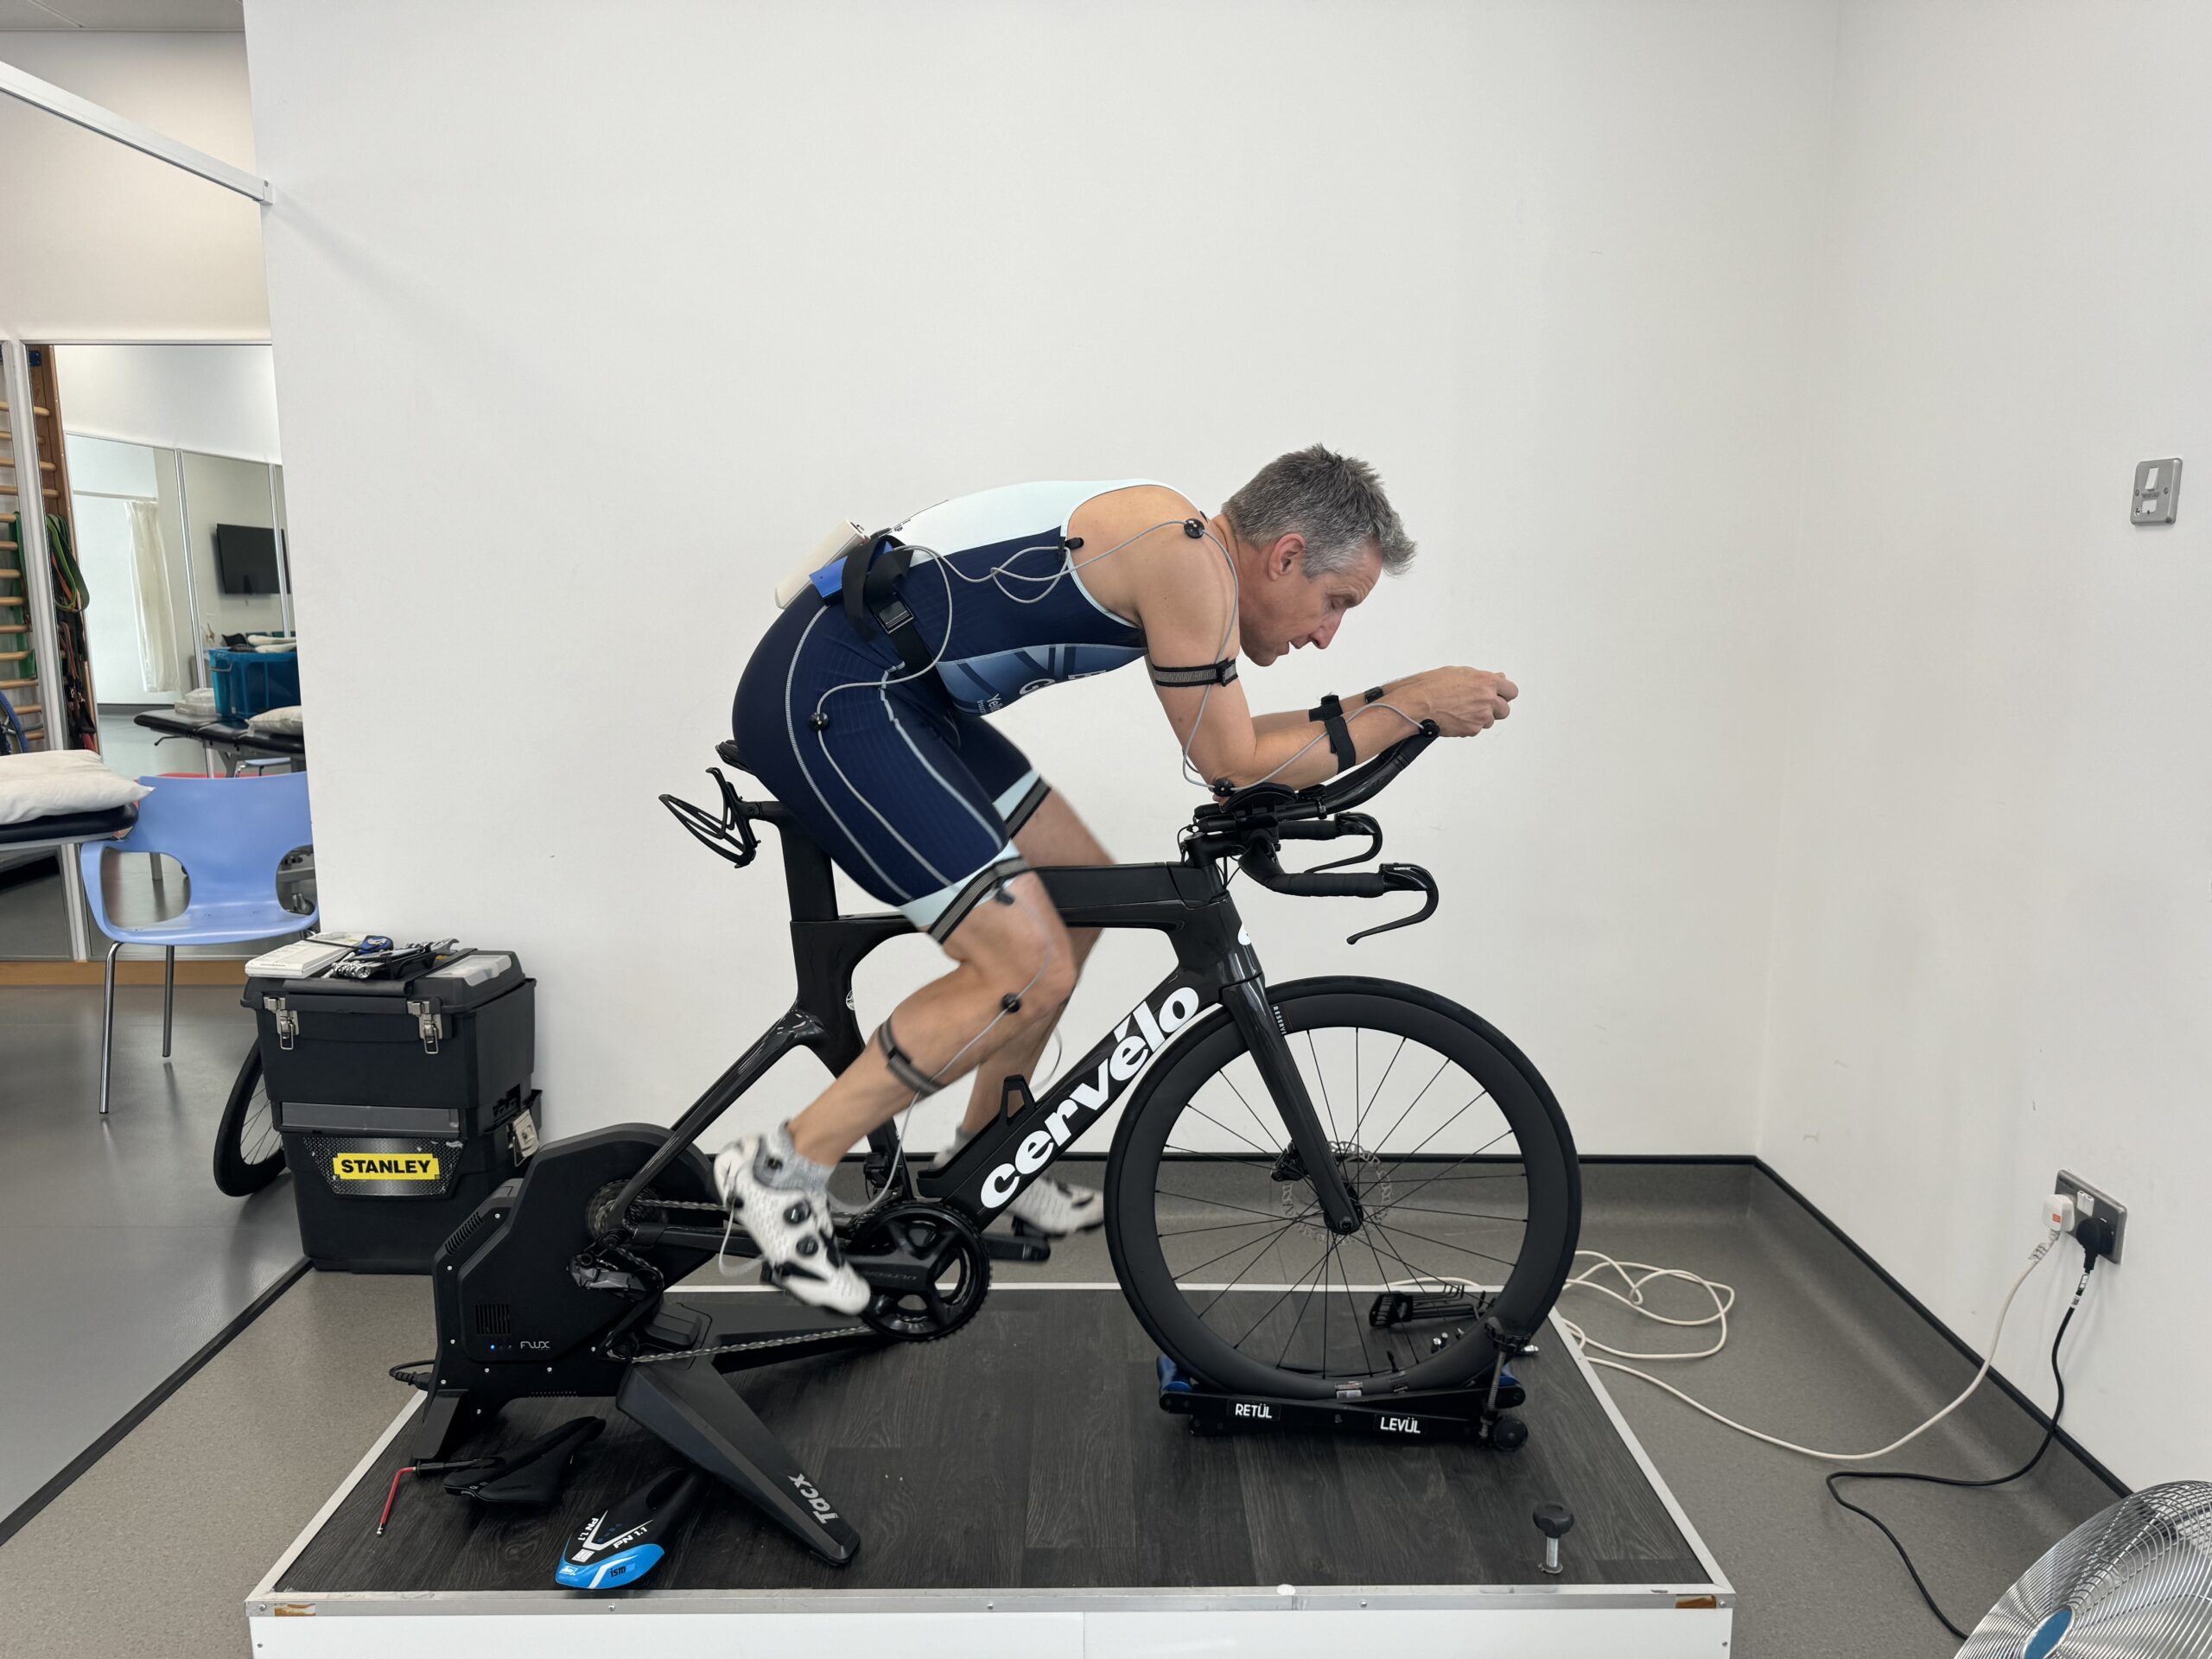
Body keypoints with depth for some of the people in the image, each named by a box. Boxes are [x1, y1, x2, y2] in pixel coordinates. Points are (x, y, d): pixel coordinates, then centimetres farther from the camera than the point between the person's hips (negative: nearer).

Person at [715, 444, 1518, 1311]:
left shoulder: (1180, 551, 14)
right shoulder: (1188, 555, -16)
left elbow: (1232, 744, 23)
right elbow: (1230, 762, -10)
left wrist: (1374, 715, 15)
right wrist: (1415, 703, -5)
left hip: (897, 689, 11)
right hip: (827, 694, -10)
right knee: (1031, 973, -13)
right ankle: (783, 1168, 0)